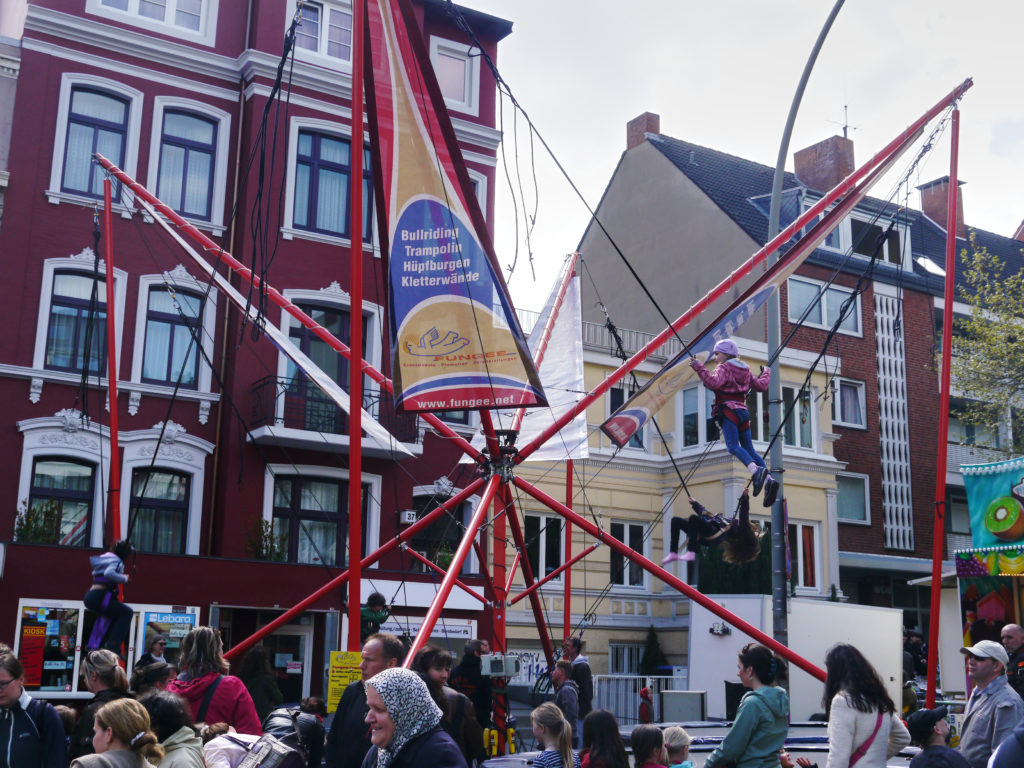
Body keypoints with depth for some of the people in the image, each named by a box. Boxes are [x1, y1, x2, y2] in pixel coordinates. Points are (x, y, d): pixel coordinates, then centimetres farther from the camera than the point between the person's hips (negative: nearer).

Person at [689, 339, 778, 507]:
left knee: (733, 446, -18)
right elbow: (761, 386, 25)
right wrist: (766, 373, 44)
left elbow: (714, 383, -20)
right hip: (743, 411, 7)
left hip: (728, 411, -7)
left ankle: (755, 470, -42)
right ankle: (768, 479, -14)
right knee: (749, 449, 5)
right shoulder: (745, 371, 21)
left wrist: (699, 368, -19)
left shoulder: (724, 368, -1)